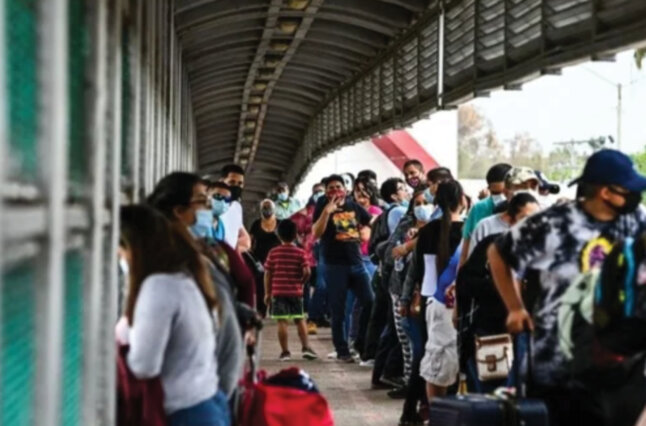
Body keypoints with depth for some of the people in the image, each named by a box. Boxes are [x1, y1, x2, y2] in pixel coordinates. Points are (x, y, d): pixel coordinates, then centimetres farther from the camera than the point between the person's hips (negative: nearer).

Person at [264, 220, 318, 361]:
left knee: (282, 321, 0)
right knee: (300, 320, 11)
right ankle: (306, 347, 5)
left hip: (278, 291, 0)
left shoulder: (273, 253, -1)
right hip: (295, 291, 1)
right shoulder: (300, 253, -3)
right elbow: (307, 272, -10)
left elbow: (267, 274, 0)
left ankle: (285, 351, 1)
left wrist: (267, 293, 7)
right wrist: (302, 282, 10)